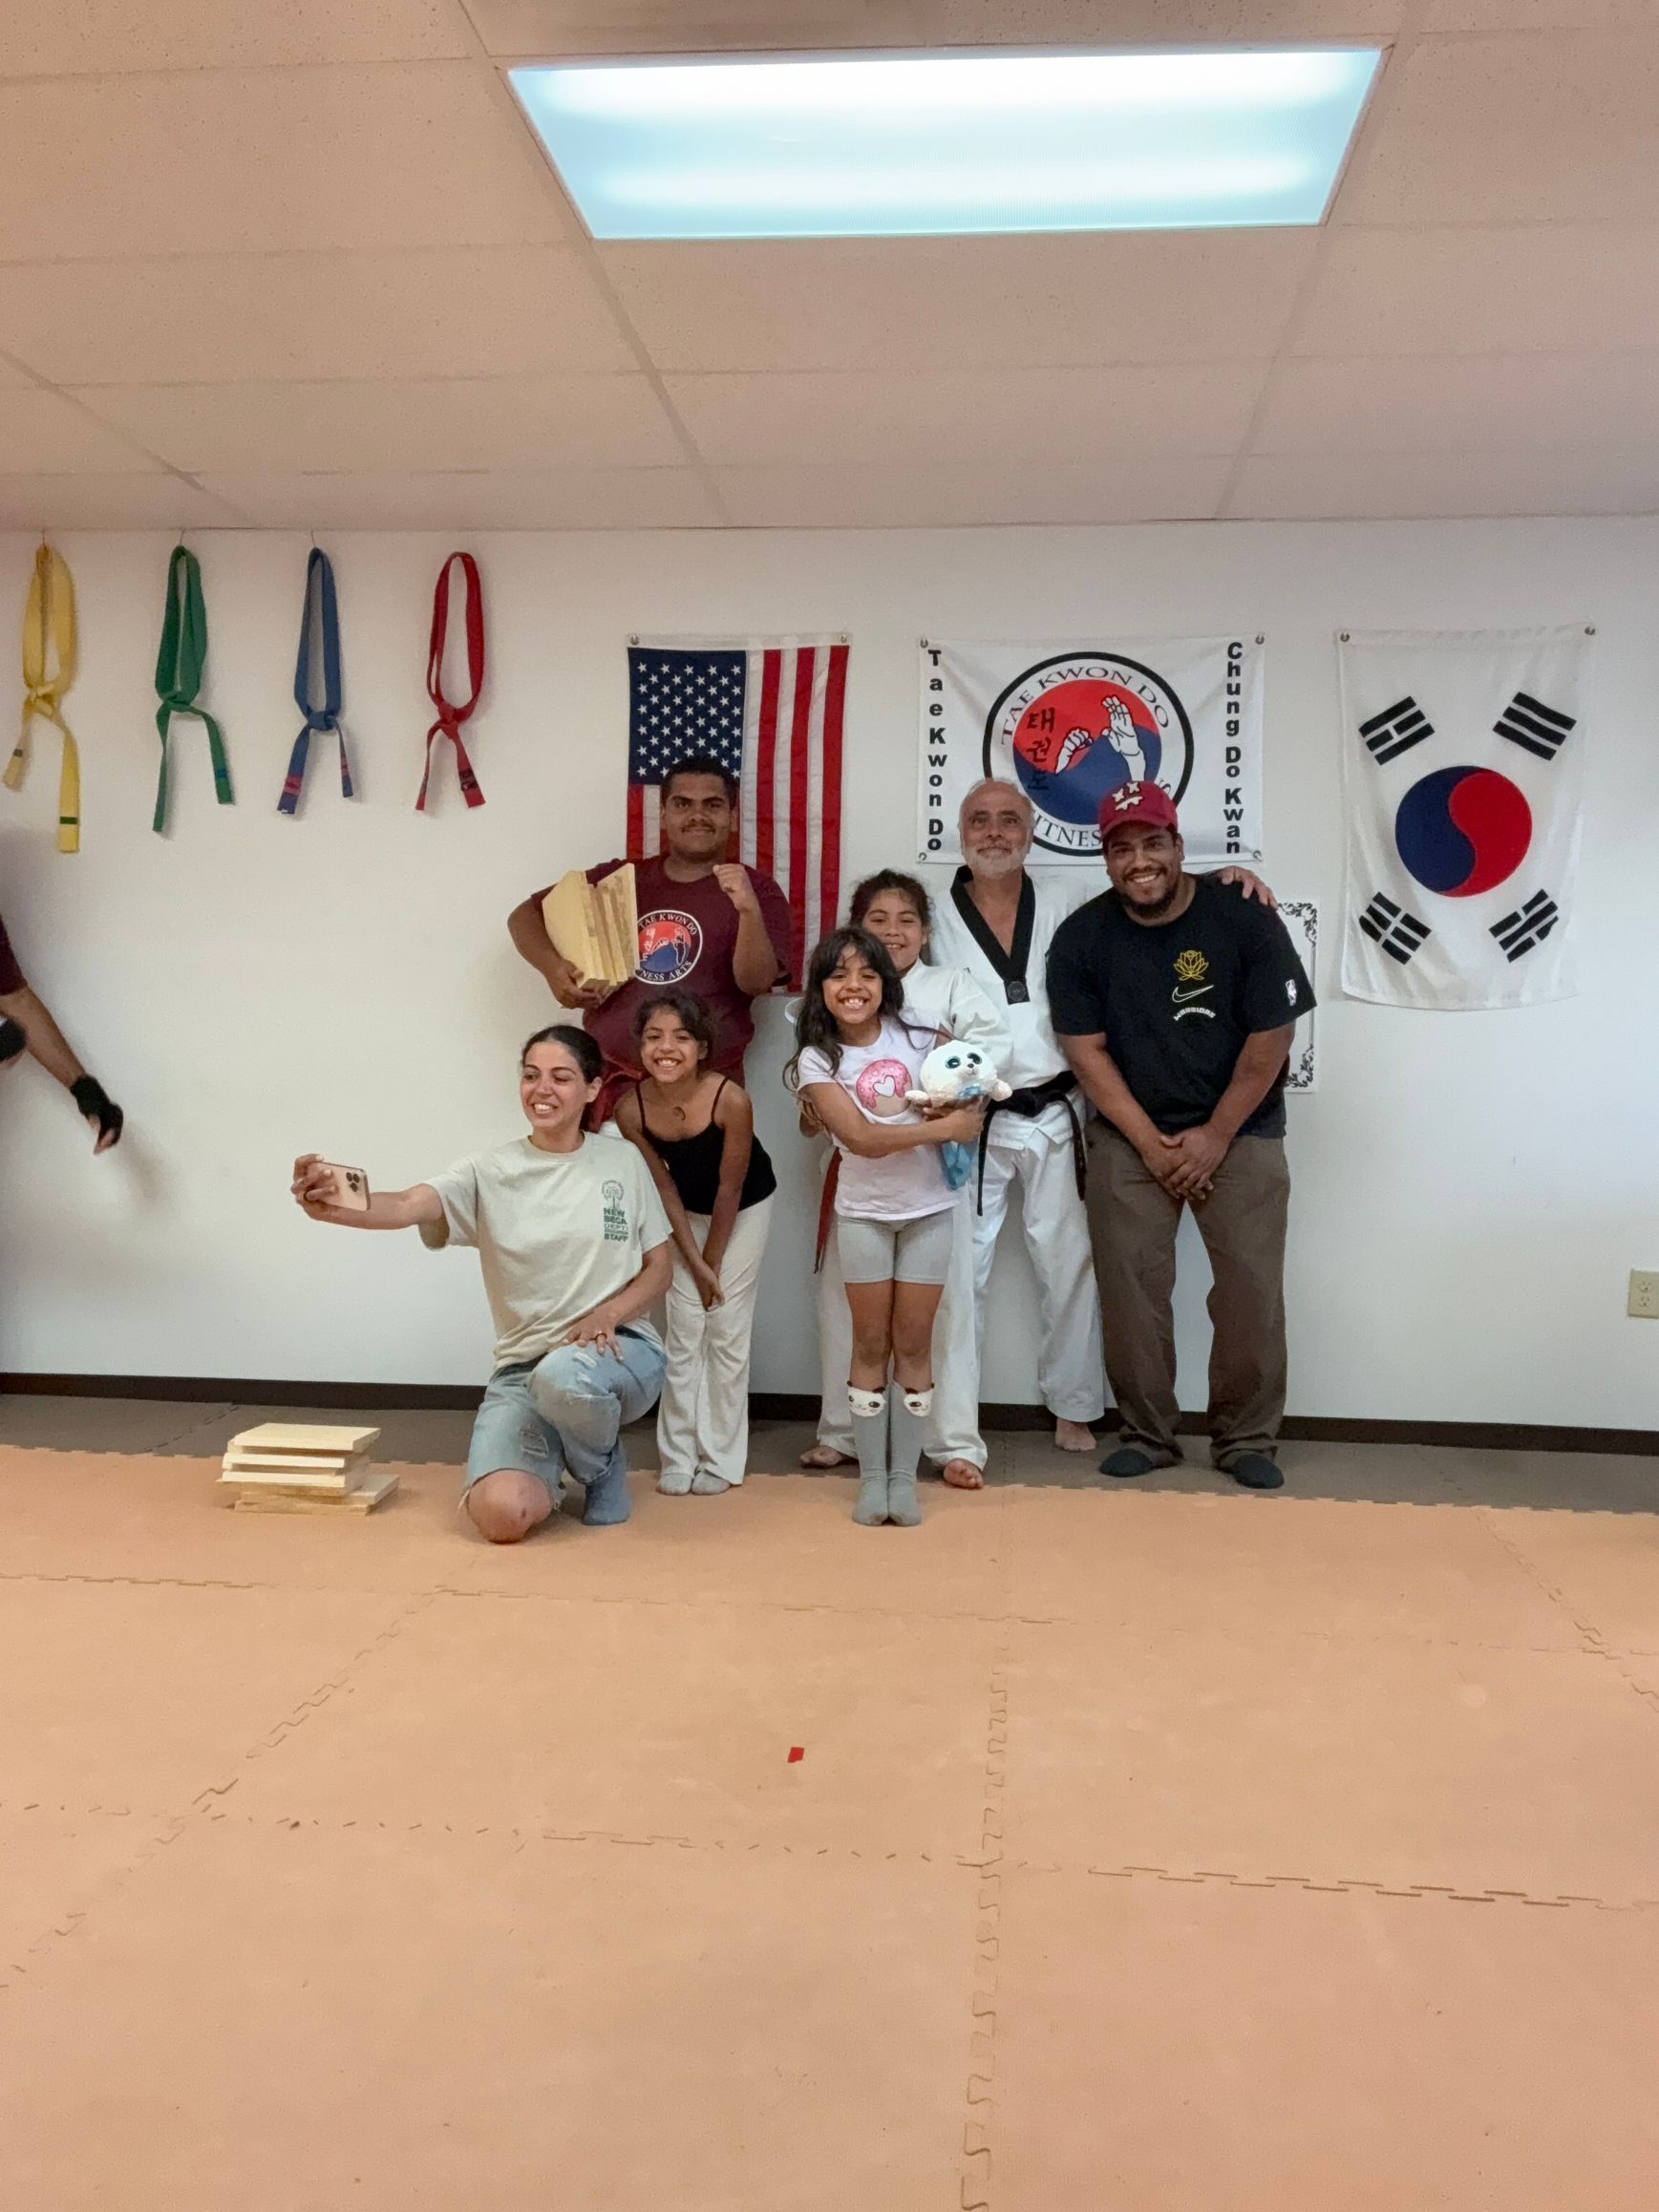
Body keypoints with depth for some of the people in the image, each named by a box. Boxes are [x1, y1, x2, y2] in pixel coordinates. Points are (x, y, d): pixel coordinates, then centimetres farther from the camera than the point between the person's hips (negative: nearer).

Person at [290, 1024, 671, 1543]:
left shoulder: (623, 1161, 3)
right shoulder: (490, 1171, -2)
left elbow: (658, 1269, 7)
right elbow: (408, 1205, -21)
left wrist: (608, 1314, -14)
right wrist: (332, 1206, -44)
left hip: (616, 1349, 0)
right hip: (523, 1367, 1)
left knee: (564, 1375, -39)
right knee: (500, 1514, -24)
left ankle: (601, 1464, -1)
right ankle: (552, 1463, 15)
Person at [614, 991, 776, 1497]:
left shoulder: (731, 1099, -33)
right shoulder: (632, 1109, -24)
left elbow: (730, 1188, -22)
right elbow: (664, 1188, -13)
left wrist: (712, 1261, -13)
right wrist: (693, 1261, -11)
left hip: (746, 1208, -2)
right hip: (688, 1212, 2)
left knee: (727, 1330, -1)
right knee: (684, 1330, 2)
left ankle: (721, 1460, 9)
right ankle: (678, 1458, 12)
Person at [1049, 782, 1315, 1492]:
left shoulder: (1245, 918, -13)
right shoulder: (1080, 938, -7)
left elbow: (1270, 1040, -10)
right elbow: (1086, 1051, -6)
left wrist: (1215, 1137, -10)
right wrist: (1150, 1143, -11)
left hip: (1240, 1130, -1)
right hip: (1129, 1136, 1)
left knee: (1252, 1288, -3)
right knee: (1129, 1285, 0)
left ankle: (1247, 1439, 13)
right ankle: (1145, 1434, 15)